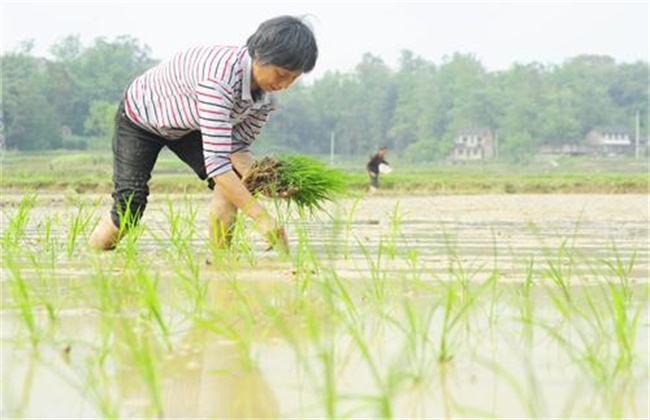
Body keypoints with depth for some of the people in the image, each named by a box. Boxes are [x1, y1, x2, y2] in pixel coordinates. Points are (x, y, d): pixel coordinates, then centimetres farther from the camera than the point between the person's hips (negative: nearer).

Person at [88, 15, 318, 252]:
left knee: (235, 179, -19)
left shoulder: (267, 96, -20)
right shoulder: (220, 79, -45)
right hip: (141, 116, -6)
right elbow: (216, 161, -49)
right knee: (129, 210, -7)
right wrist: (261, 217, -52)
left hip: (187, 126, 6)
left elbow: (238, 147, -10)